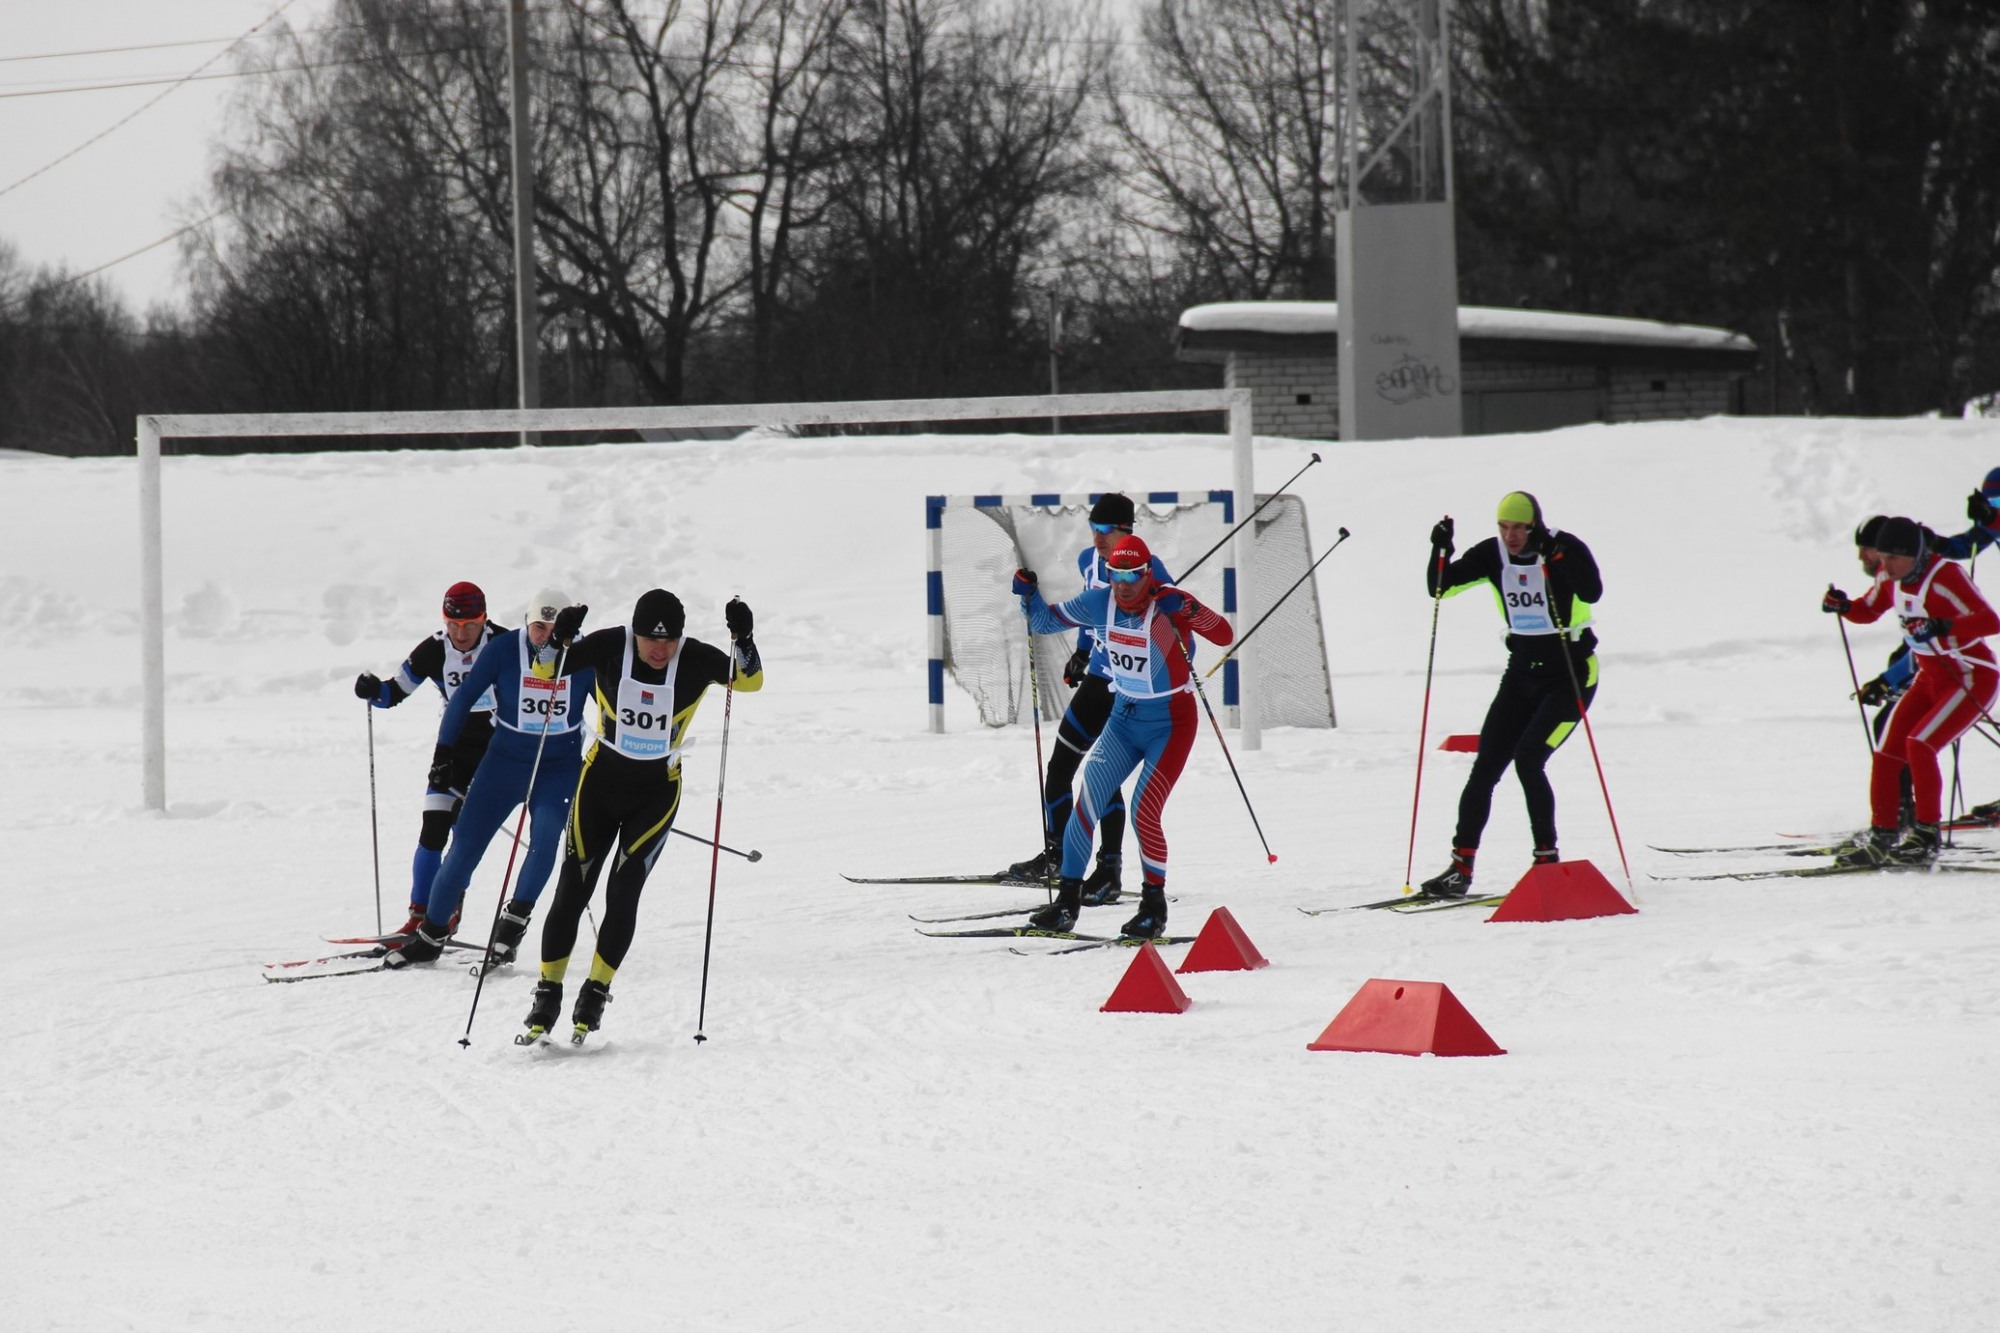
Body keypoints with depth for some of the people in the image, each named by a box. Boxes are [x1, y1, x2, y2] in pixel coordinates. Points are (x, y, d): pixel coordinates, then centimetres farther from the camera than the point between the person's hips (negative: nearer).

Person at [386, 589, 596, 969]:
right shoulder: (503, 649, -12)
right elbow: (464, 697, -2)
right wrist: (444, 749, -1)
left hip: (559, 766, 0)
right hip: (506, 761, 0)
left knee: (545, 838, -26)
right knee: (465, 844, -3)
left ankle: (514, 920, -12)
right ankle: (431, 934, 9)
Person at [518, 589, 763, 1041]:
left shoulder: (696, 660, -15)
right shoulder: (610, 647, -16)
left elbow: (750, 681, -14)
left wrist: (743, 641, -33)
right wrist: (560, 639, -33)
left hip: (658, 789, -1)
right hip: (602, 779, 1)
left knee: (623, 892, -11)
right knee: (572, 889, -1)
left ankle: (596, 992, 3)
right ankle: (548, 992, 10)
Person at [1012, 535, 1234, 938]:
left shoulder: (1168, 605, -20)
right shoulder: (1098, 602, -6)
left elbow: (1225, 636, -28)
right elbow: (1045, 622, 9)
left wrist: (1191, 613, -45)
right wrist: (1027, 593, -11)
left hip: (1169, 724, -5)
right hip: (1124, 718, 5)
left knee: (1144, 813, -14)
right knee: (1087, 803, -6)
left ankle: (1154, 907, 3)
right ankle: (1067, 901, 3)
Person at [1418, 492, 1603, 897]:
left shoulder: (1566, 548, -15)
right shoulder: (1493, 555, -1)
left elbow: (1592, 593, -32)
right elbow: (1439, 587, -2)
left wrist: (1553, 554, -40)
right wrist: (1441, 549, -20)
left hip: (1571, 673, -6)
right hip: (1522, 672, 6)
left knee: (1528, 759, -19)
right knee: (1486, 767, -2)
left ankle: (1547, 858, -7)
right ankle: (1461, 867, 2)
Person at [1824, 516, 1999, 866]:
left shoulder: (1945, 577, -24)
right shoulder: (1893, 578, -1)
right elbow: (1868, 610, 16)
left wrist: (1942, 627, -47)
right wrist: (1843, 606, -6)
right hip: (1930, 678, 8)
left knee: (1919, 744, -23)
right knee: (1887, 752, -1)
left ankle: (1927, 835, -15)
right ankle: (1881, 838, 9)